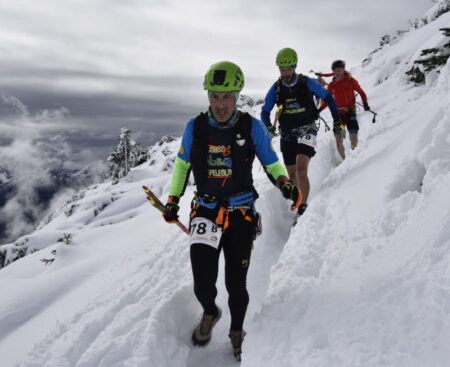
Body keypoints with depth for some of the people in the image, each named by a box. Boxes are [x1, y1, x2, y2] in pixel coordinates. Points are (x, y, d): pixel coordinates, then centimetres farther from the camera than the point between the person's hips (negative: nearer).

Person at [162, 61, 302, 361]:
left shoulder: (252, 127, -8)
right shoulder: (195, 127, -3)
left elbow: (271, 164, 3)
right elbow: (182, 164, 13)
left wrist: (285, 184, -17)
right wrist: (173, 200, 11)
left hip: (241, 214, -1)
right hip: (205, 210, 1)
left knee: (236, 284, 5)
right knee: (203, 285, -9)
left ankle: (237, 332, 34)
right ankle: (210, 313, 28)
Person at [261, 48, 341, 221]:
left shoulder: (307, 83, -9)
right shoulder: (276, 88, -2)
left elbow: (327, 97, 4)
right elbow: (265, 111, 6)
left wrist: (337, 119, 4)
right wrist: (268, 127, -12)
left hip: (307, 130, -3)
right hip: (287, 134, 4)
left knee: (301, 169, -23)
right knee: (292, 175, 8)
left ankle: (303, 208, -19)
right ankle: (295, 206, 25)